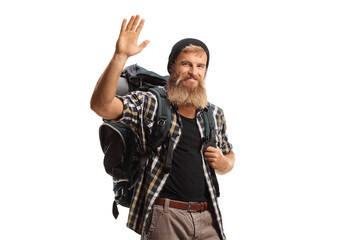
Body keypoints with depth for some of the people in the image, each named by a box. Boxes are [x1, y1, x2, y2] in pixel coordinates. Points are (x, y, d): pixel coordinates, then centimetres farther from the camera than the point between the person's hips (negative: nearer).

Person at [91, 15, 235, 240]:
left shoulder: (215, 114, 13)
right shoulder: (148, 104, -1)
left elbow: (230, 156, 27)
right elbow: (101, 105, -16)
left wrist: (224, 163, 2)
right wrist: (120, 56, -25)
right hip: (164, 216, -4)